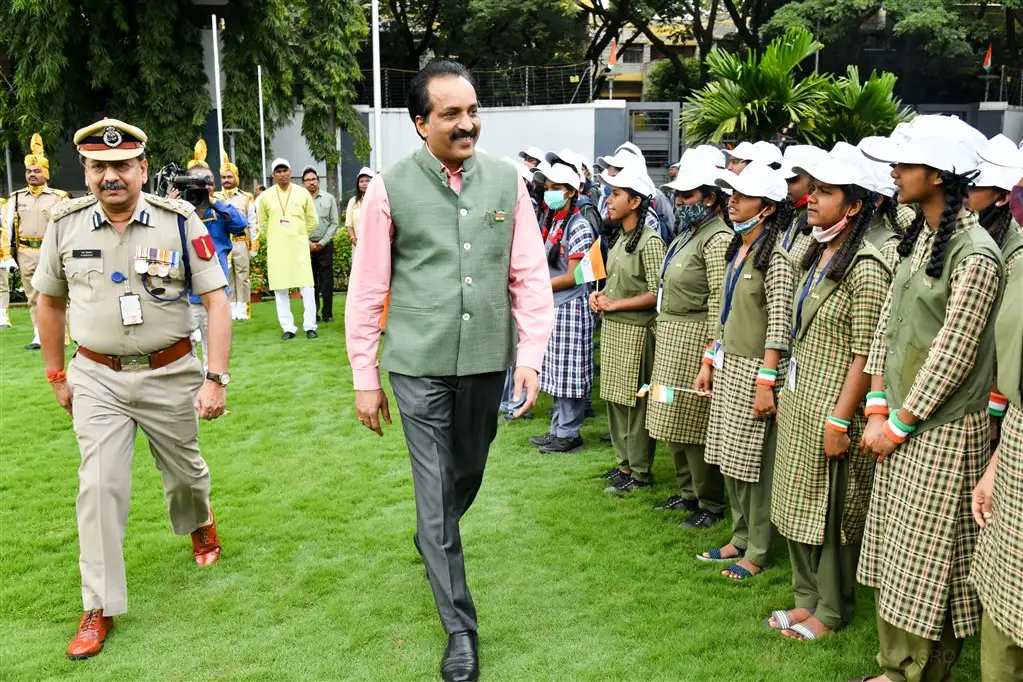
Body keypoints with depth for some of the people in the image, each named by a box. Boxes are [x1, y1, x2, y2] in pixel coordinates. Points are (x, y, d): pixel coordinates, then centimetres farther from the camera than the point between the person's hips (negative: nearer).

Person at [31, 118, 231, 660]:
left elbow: (216, 299, -11)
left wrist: (216, 378, -17)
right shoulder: (66, 225, -3)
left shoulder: (179, 222, -11)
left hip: (170, 373, -1)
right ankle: (99, 608, 8)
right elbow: (50, 300, 11)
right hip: (97, 379, 1)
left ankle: (200, 523, 51)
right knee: (99, 486, -4)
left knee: (184, 468, 17)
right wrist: (56, 376, 13)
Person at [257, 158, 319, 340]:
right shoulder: (266, 197, 3)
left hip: (299, 247, -1)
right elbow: (263, 223, 15)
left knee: (307, 287, -2)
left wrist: (299, 235, 11)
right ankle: (288, 328, 8)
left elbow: (312, 221, 9)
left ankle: (310, 326, 6)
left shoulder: (303, 193, 1)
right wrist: (277, 237, 14)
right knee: (280, 289, 1)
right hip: (276, 250, 1)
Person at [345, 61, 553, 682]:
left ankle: (432, 538, 53)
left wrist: (531, 354, -4)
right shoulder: (390, 188, -7)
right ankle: (461, 628, 15)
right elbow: (367, 290, -3)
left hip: (488, 361, 3)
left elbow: (530, 275, 3)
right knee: (437, 491, 2)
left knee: (468, 476, 19)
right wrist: (365, 378, -1)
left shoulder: (507, 180, 0)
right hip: (420, 364, -3)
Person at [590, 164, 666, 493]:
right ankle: (624, 463, 27)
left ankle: (640, 472, 11)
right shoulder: (619, 239, 13)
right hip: (612, 328, 9)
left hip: (635, 330, -9)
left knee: (635, 401, 0)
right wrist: (600, 295, 5)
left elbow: (656, 294, -19)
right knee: (615, 398, 14)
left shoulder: (650, 241, -14)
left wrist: (615, 304, -16)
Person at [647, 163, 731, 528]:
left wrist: (711, 347, -22)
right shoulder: (687, 233, 16)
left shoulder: (716, 238, -14)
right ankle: (688, 492, 29)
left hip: (695, 339, -10)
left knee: (695, 424, -3)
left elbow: (719, 297, -20)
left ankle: (711, 504, 10)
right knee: (674, 420, 15)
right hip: (671, 335, 10)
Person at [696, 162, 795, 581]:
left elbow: (779, 326, -18)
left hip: (754, 369, -8)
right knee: (730, 460, 13)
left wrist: (766, 382, -21)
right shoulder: (738, 250, 12)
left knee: (755, 464, 2)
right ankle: (740, 538, 27)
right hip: (728, 365, 8)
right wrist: (710, 362, 17)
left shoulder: (775, 259, -14)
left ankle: (757, 551, 15)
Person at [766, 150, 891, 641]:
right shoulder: (818, 255, 9)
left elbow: (865, 356, -19)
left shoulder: (865, 267, -17)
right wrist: (788, 393, 14)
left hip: (834, 403, -8)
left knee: (830, 513, 6)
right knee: (798, 506, 15)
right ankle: (808, 597, 30)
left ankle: (832, 611, 23)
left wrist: (840, 419, -20)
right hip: (800, 399, 8)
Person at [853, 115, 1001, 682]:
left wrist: (898, 424, -12)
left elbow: (953, 355, -19)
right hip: (900, 422, 8)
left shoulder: (975, 255, -18)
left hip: (942, 431, -8)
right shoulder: (918, 236, 7)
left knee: (929, 563, 5)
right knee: (893, 555, 16)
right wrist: (877, 410, 2)